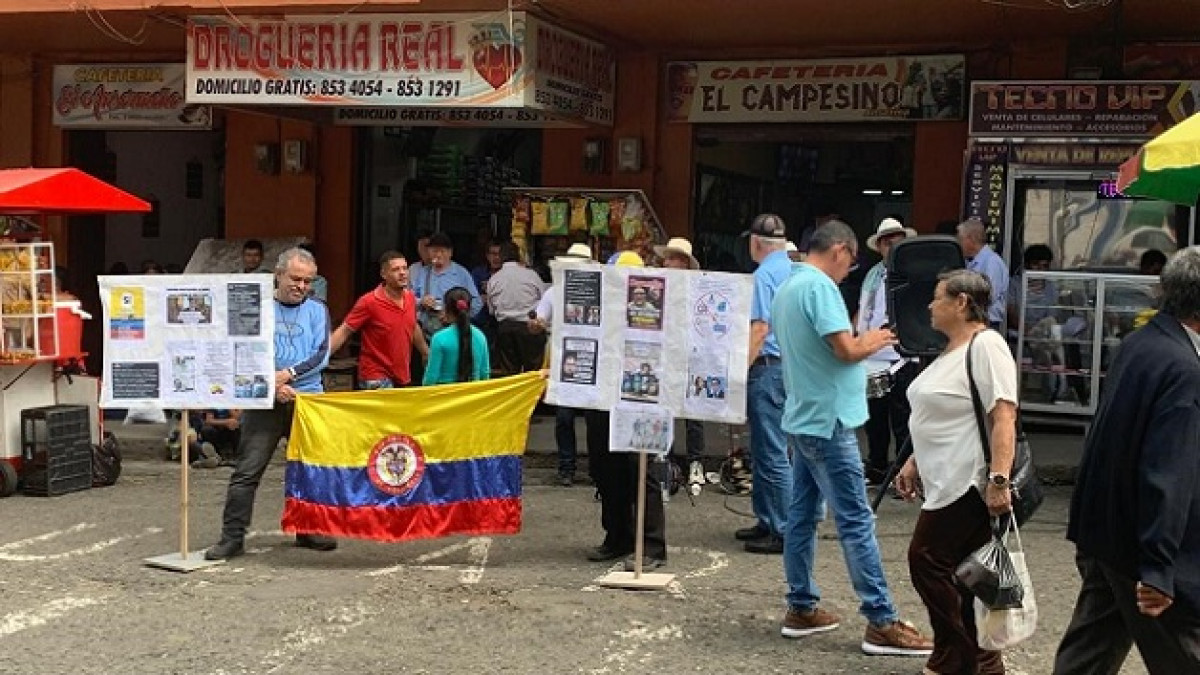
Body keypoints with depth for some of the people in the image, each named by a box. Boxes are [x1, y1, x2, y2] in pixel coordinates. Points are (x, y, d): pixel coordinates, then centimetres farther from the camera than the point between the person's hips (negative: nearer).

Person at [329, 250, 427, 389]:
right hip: (376, 380, -7)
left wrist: (428, 355, 31)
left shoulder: (410, 298, 4)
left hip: (403, 377, 7)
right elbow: (343, 332, -14)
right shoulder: (369, 302, -15)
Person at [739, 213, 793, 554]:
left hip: (768, 366, -9)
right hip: (793, 365, 9)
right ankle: (767, 521, 22)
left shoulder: (764, 276, -13)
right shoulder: (796, 272, 13)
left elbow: (760, 328, -20)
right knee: (765, 450, 16)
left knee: (771, 453, -5)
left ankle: (784, 532, -3)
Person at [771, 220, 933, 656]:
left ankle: (801, 608, 19)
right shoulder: (819, 285, -16)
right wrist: (873, 342, -4)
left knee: (802, 514, 13)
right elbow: (845, 348, -23)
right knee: (855, 521, -6)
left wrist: (861, 343, 17)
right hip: (827, 420, -10)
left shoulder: (786, 288, 14)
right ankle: (882, 624, -3)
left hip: (802, 417, 10)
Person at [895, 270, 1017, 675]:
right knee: (961, 574, 11)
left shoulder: (986, 346, -15)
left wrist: (998, 480, -28)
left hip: (967, 485, -10)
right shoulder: (952, 350, 16)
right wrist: (914, 463, 22)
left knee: (927, 559, -6)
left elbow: (1003, 418, -22)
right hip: (948, 483, 10)